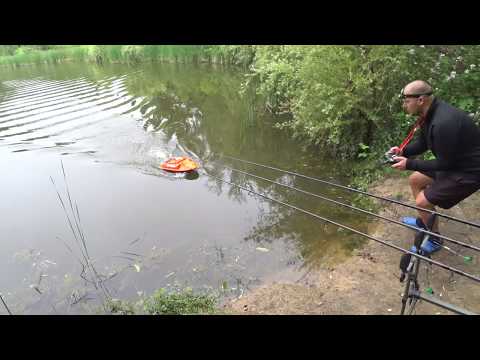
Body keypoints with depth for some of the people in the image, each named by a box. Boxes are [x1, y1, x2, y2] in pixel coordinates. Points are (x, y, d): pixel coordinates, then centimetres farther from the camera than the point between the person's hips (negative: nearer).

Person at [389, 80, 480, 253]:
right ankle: (423, 221, 36)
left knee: (423, 201, -10)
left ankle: (434, 240, 17)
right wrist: (403, 151, -7)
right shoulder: (430, 112, -5)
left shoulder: (443, 123, -34)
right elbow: (422, 143, 9)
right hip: (452, 161, 10)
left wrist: (409, 164, -20)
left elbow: (444, 164, -25)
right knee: (414, 180, 16)